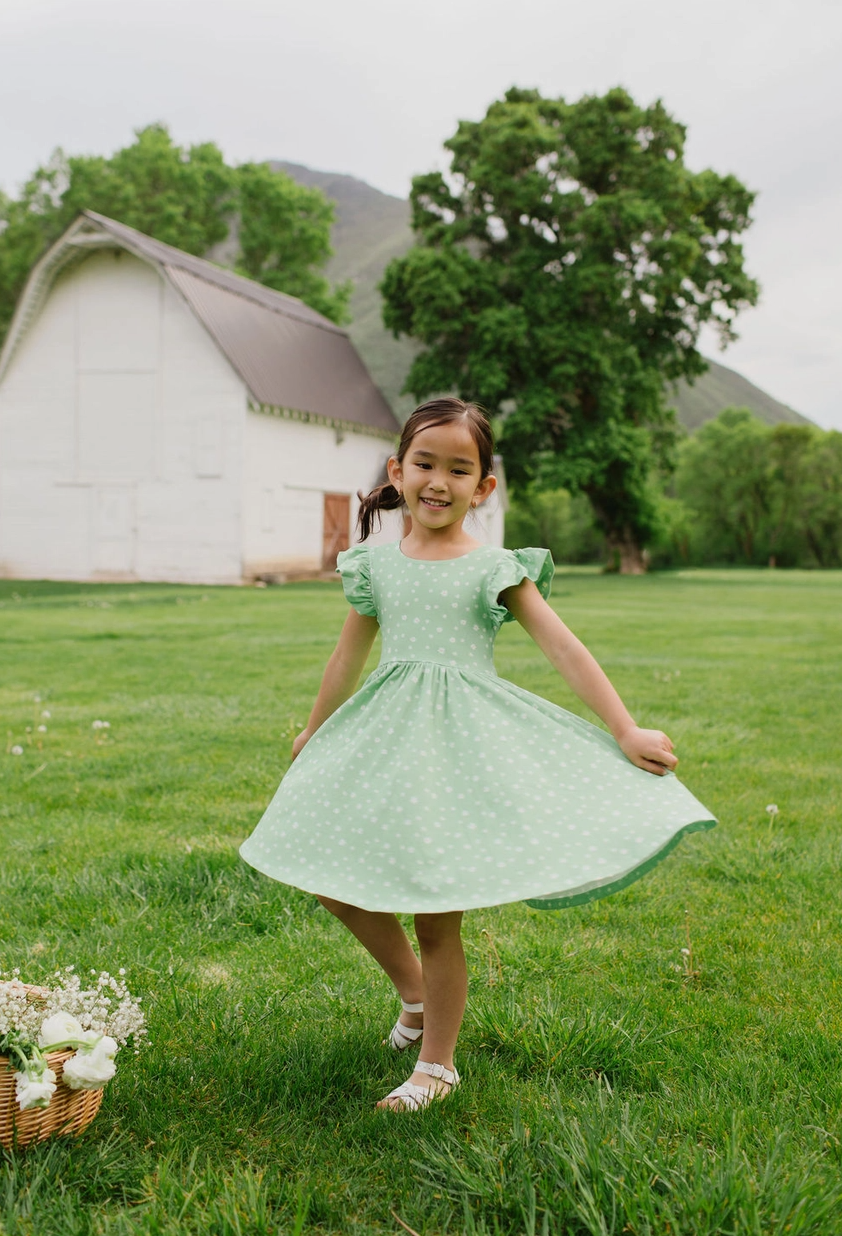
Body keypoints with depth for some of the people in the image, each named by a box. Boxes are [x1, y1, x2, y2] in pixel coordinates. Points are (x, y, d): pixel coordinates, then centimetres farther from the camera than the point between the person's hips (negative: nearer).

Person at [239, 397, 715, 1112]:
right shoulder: (376, 566, 7)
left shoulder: (497, 570, -2)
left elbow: (565, 651, -5)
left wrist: (626, 732, -11)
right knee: (333, 878, 5)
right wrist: (315, 734, 32)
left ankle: (436, 1065, 19)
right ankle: (413, 990, 31)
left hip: (462, 742, -4)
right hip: (385, 740, 4)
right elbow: (350, 656, 20)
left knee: (437, 915, 0)